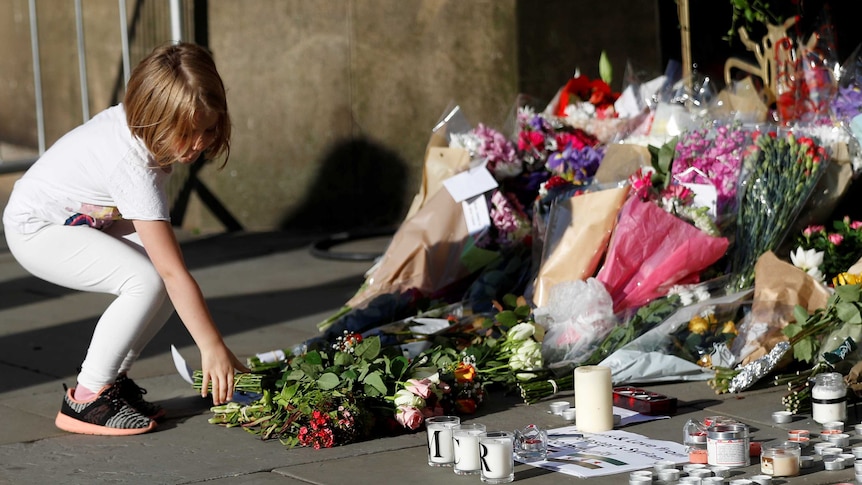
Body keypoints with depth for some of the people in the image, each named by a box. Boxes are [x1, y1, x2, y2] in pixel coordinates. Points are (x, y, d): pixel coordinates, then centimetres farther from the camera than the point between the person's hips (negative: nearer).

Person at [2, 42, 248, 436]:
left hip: (84, 221, 9)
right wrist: (212, 347, -33)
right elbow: (173, 272, -36)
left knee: (166, 274, -9)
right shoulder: (133, 167, -36)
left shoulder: (136, 120, -13)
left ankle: (112, 378, 3)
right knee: (147, 280, -27)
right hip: (37, 232, -9)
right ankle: (86, 399, -17)